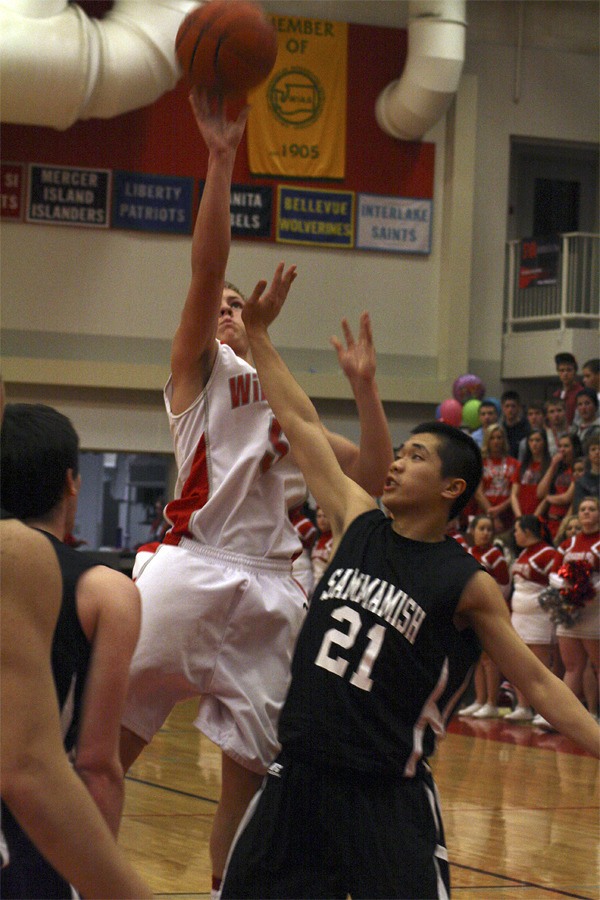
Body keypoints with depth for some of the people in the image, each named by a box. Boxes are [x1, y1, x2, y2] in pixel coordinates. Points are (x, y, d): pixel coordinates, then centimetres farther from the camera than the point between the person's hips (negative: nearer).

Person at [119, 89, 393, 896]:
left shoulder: (284, 406, 26)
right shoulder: (199, 370, 11)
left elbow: (374, 475, 23)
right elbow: (206, 265, -5)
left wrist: (365, 385, 14)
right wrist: (222, 157, -15)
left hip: (270, 588, 5)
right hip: (193, 570, -5)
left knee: (249, 772, 6)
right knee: (106, 748, -8)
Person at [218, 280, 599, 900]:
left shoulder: (469, 584, -5)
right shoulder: (358, 524, 6)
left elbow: (536, 681, -2)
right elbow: (301, 423, 10)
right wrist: (257, 336, 11)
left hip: (388, 796, -4)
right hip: (299, 776, 5)